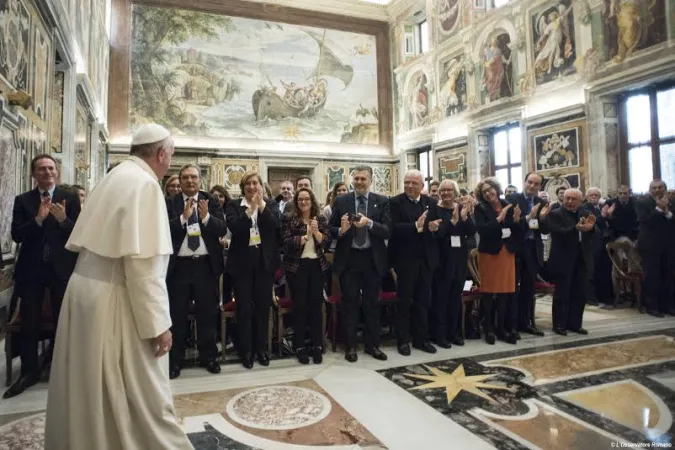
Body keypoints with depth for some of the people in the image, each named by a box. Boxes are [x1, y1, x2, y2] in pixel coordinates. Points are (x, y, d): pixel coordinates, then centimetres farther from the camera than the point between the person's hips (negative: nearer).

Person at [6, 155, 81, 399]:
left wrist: (63, 220, -26)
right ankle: (29, 372, 25)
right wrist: (38, 219, -21)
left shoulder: (70, 198, -1)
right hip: (31, 269, 2)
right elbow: (16, 235, -6)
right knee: (29, 324, 9)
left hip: (62, 268, -1)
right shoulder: (22, 200, 4)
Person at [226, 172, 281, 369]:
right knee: (244, 307, 4)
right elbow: (234, 227, -14)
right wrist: (250, 209, -21)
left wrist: (261, 205, -18)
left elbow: (275, 225, -11)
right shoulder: (234, 205, 2)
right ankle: (246, 350, 16)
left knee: (263, 305, 9)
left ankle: (262, 348, 22)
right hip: (242, 261, -1)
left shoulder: (271, 204, 5)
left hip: (265, 260, 1)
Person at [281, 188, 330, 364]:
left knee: (316, 305, 5)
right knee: (299, 305, 1)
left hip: (317, 265, 2)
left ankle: (317, 345, 14)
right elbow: (287, 243, -10)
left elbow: (325, 241, -2)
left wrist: (316, 231, -20)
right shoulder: (289, 219, -1)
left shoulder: (321, 219, 7)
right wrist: (305, 236, -22)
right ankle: (300, 346, 11)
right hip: (297, 267, -2)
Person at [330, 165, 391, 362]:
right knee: (350, 303, 7)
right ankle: (351, 346, 19)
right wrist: (341, 230, -22)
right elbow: (332, 230, 0)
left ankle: (373, 345, 25)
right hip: (348, 259, 0)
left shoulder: (382, 201, 0)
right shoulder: (341, 201, 1)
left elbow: (388, 231, -9)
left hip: (373, 259, 1)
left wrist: (369, 223, -25)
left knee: (372, 304, 11)